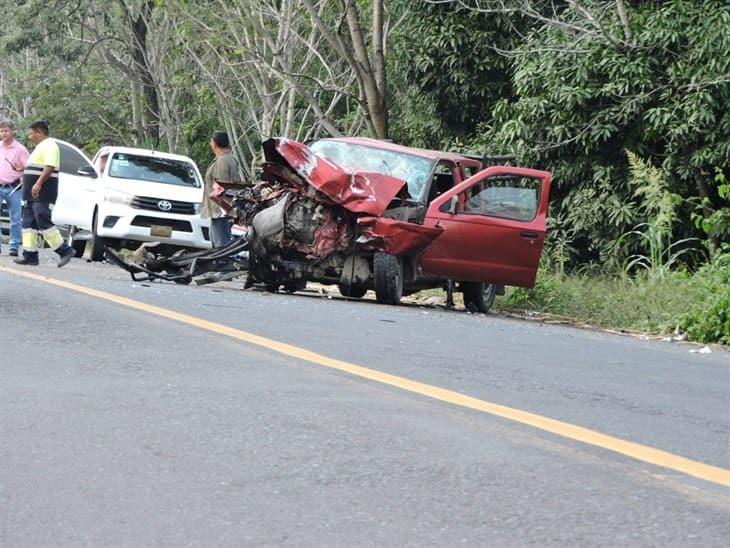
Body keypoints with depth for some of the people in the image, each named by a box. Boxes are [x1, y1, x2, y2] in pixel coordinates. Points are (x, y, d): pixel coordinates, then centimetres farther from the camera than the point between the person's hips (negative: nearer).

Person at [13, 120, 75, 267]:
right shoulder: (40, 147, 23)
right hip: (33, 194, 11)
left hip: (42, 193, -11)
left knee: (43, 222, -14)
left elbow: (49, 167, -23)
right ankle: (30, 255, 5)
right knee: (28, 223, 6)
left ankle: (64, 250, -9)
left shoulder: (49, 145, -11)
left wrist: (38, 184, -29)